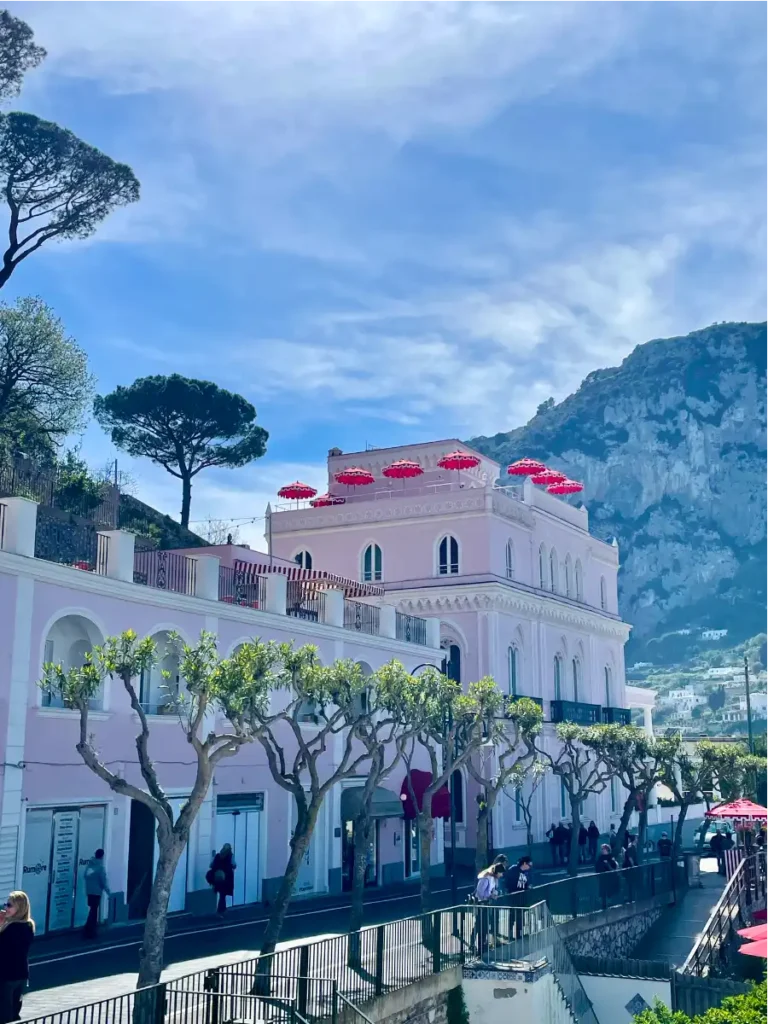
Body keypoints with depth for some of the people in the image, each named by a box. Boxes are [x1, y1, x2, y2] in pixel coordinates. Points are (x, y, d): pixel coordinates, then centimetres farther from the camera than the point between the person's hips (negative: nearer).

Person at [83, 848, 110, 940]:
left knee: (93, 911, 19)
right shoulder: (100, 867, -15)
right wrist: (107, 890, 1)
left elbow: (86, 876, 8)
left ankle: (92, 930, 27)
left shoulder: (89, 864, 5)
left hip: (89, 891, 7)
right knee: (94, 911, -2)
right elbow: (103, 881, -12)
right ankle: (88, 932, -6)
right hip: (96, 892, -7)